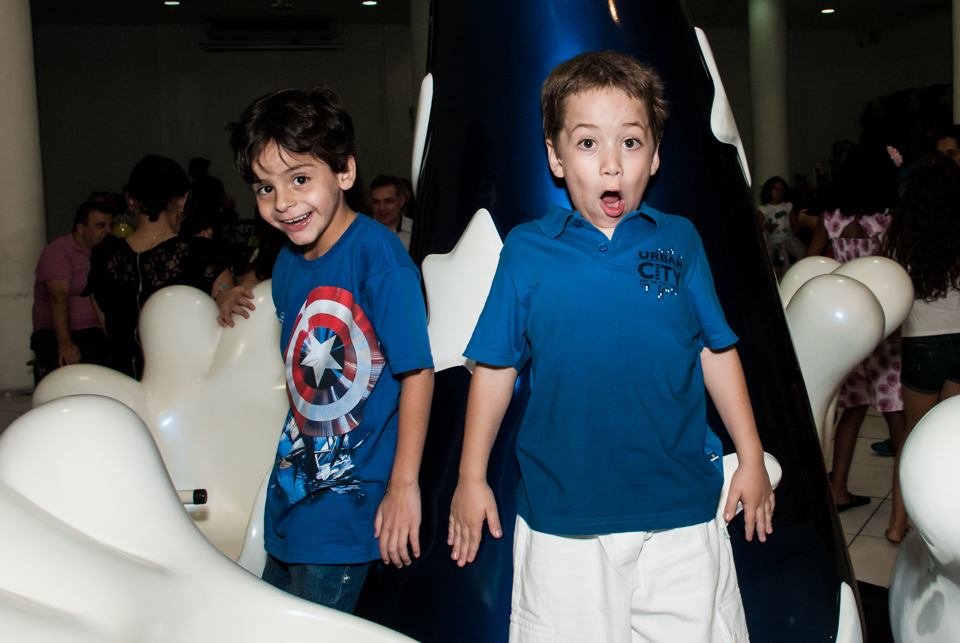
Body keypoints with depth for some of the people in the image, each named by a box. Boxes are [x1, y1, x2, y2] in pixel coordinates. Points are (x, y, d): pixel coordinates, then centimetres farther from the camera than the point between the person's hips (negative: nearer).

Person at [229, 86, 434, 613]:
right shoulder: (288, 262, 3)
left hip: (351, 490, -7)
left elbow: (417, 371, -20)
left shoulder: (374, 252, -20)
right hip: (293, 482, 8)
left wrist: (404, 485, -19)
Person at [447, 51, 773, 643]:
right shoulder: (526, 251, -2)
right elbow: (495, 367, 3)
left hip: (679, 509, 1)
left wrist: (752, 460, 10)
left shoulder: (679, 241, 2)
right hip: (561, 514, -1)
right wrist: (472, 478, 5)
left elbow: (717, 353, 8)